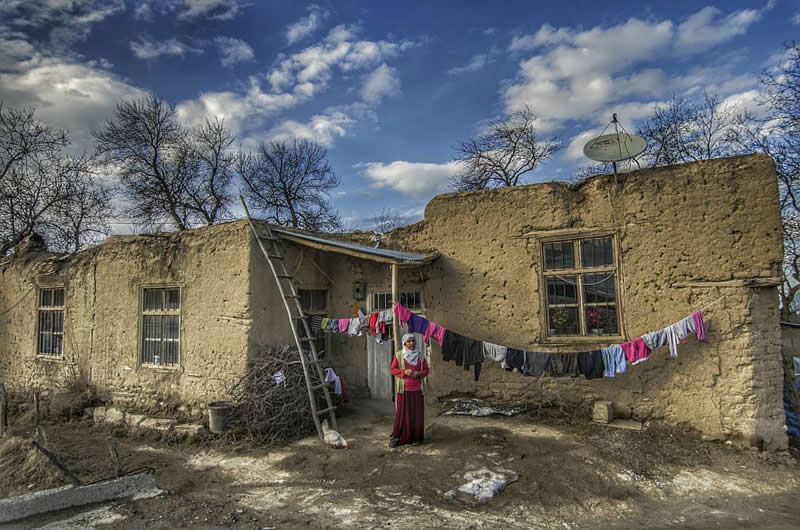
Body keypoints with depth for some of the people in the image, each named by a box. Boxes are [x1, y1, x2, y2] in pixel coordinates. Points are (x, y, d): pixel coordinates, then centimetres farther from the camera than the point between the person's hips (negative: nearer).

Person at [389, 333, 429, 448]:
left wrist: (418, 374, -10)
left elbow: (426, 370, 10)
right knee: (402, 412, -2)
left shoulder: (420, 356, 7)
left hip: (417, 389, 2)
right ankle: (397, 437, 7)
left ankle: (416, 437, 13)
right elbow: (393, 369, 1)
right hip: (403, 389, -2)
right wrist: (404, 372, -15)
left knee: (417, 413, 3)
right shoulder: (399, 355, 0)